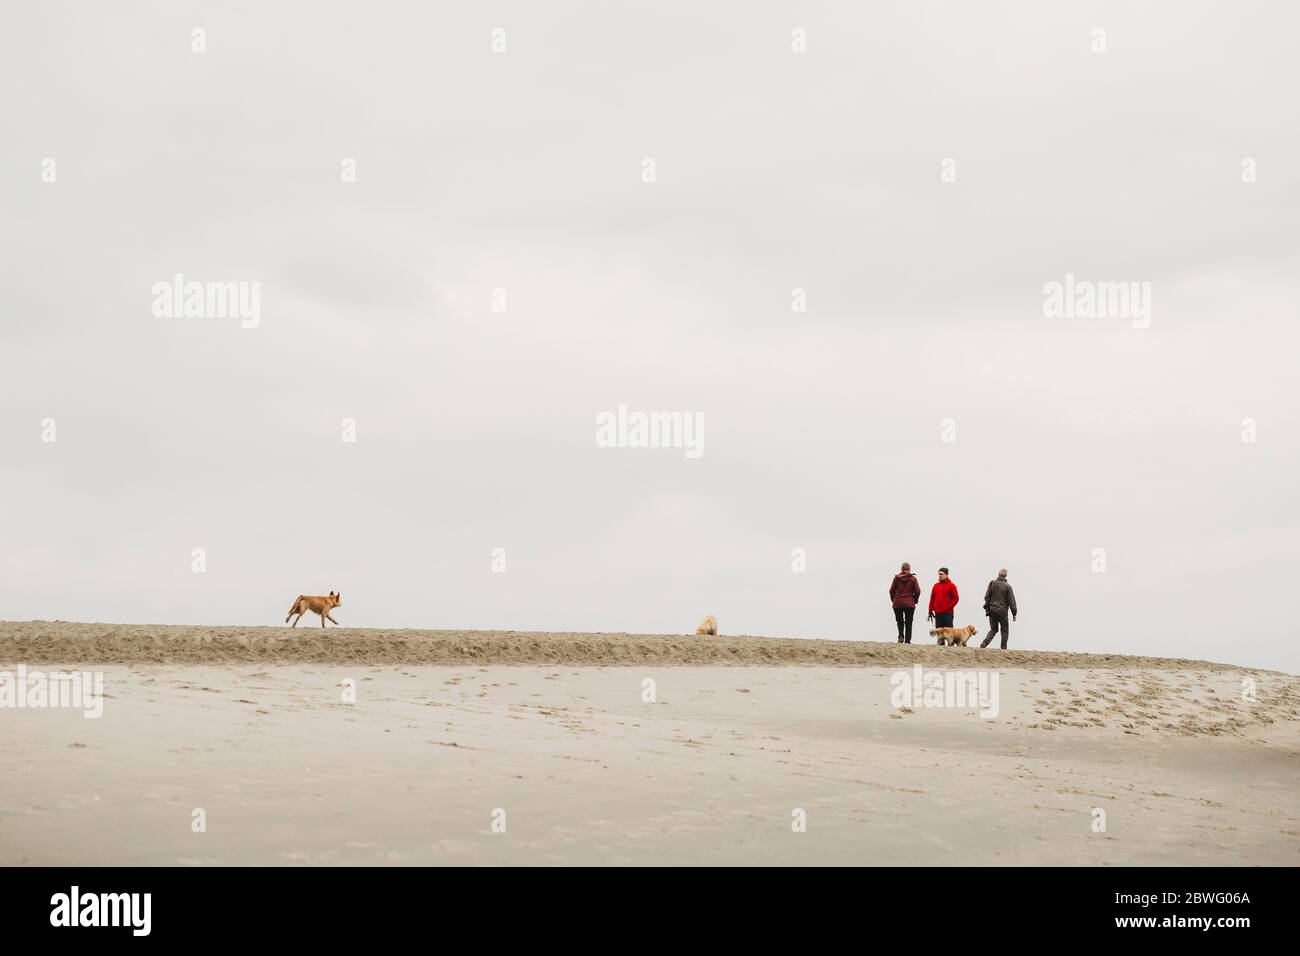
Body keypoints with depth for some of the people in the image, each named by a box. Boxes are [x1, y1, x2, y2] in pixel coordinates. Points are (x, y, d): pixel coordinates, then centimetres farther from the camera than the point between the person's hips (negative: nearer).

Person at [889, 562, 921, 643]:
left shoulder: (896, 577, -1)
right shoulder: (913, 578, -4)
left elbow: (891, 590, 0)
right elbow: (917, 591, -6)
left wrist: (893, 599, 15)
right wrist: (915, 600, 11)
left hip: (897, 603, 1)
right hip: (909, 603, -1)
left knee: (899, 621, 14)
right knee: (908, 623, 6)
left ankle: (901, 636, -7)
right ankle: (907, 640, 3)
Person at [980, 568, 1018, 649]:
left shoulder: (992, 583, 1)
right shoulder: (1007, 586, -8)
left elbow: (987, 597, 3)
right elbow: (1011, 601, -6)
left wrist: (987, 608, 11)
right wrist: (1014, 614, -1)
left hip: (992, 610, 3)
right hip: (1002, 611, -3)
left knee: (993, 629, 13)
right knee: (1005, 630, 10)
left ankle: (985, 642, -10)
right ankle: (1003, 648, 7)